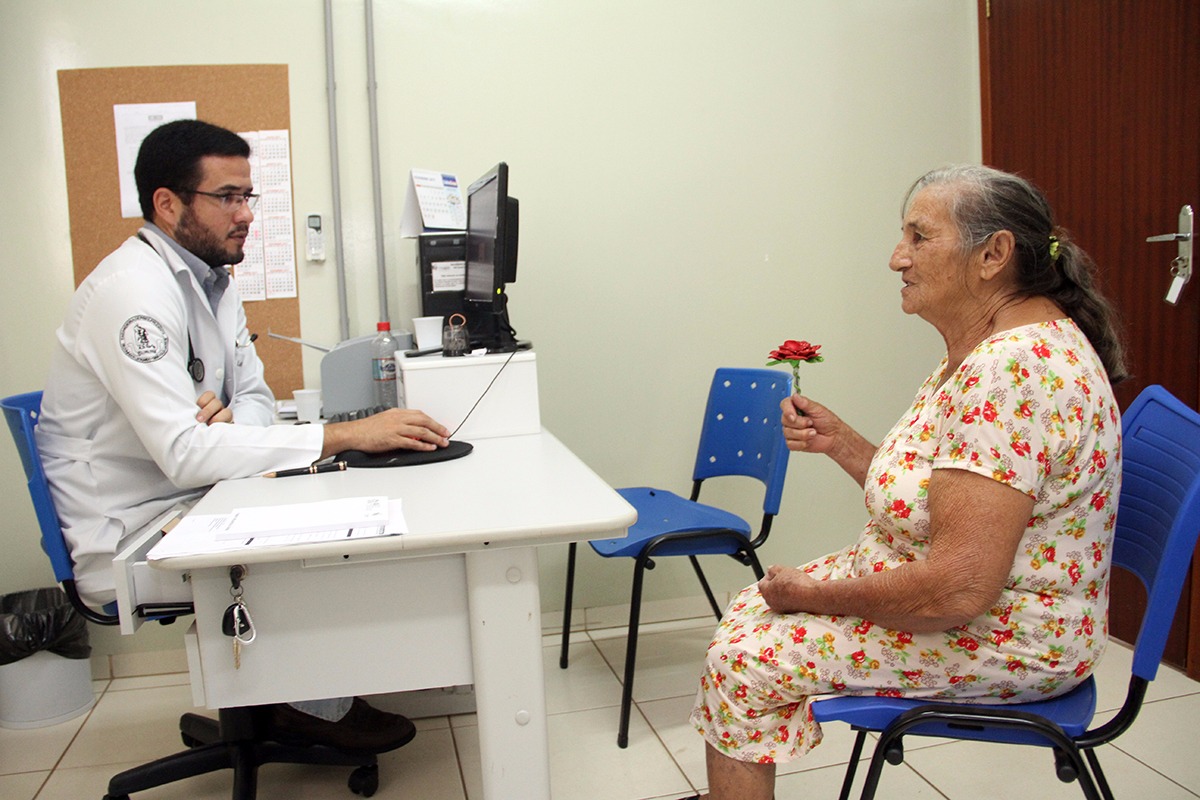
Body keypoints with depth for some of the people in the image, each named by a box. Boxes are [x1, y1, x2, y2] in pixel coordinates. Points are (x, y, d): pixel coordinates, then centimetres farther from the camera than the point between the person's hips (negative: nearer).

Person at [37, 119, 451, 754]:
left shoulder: (209, 278, 6)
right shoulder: (134, 290, -24)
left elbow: (254, 394, 9)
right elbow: (185, 453, -33)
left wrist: (229, 420, -18)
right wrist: (347, 434, -35)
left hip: (186, 503, 9)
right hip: (129, 541, -9)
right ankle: (317, 706, 5)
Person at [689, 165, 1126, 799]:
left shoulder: (1011, 367, -28)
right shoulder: (979, 351, 7)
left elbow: (959, 587, -31)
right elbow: (919, 496, 12)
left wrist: (814, 596, -18)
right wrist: (837, 439, -2)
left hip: (1003, 638, -10)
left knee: (741, 662, -10)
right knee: (751, 609, 10)